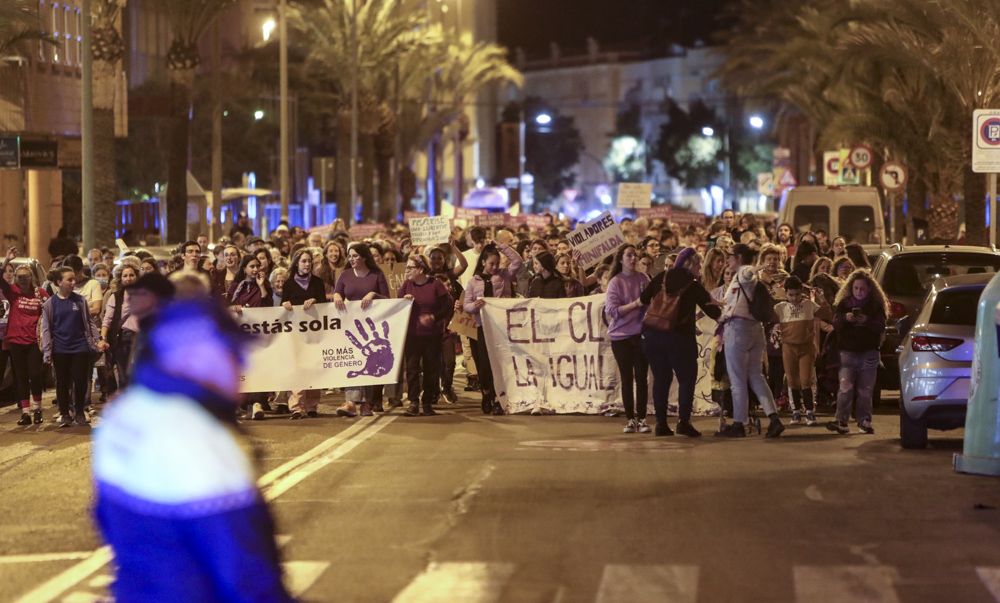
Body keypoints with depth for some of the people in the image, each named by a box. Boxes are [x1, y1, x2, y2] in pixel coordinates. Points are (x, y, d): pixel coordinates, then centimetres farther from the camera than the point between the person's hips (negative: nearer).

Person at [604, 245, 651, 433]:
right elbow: (612, 311, -12)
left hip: (641, 334, 2)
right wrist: (636, 304, -20)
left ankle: (641, 419, 6)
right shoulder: (616, 282, -4)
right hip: (621, 335, -2)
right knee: (627, 379, 5)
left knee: (641, 377, 1)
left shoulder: (643, 279, 4)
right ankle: (630, 419, 12)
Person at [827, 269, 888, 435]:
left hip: (869, 353, 0)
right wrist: (846, 318, -22)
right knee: (845, 387, -10)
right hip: (847, 351, 0)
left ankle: (864, 421, 10)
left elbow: (881, 327, -5)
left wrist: (867, 321, -23)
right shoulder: (843, 304, 7)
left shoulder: (876, 305, 5)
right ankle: (841, 421, -12)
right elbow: (836, 325, -1)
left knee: (865, 389, 2)